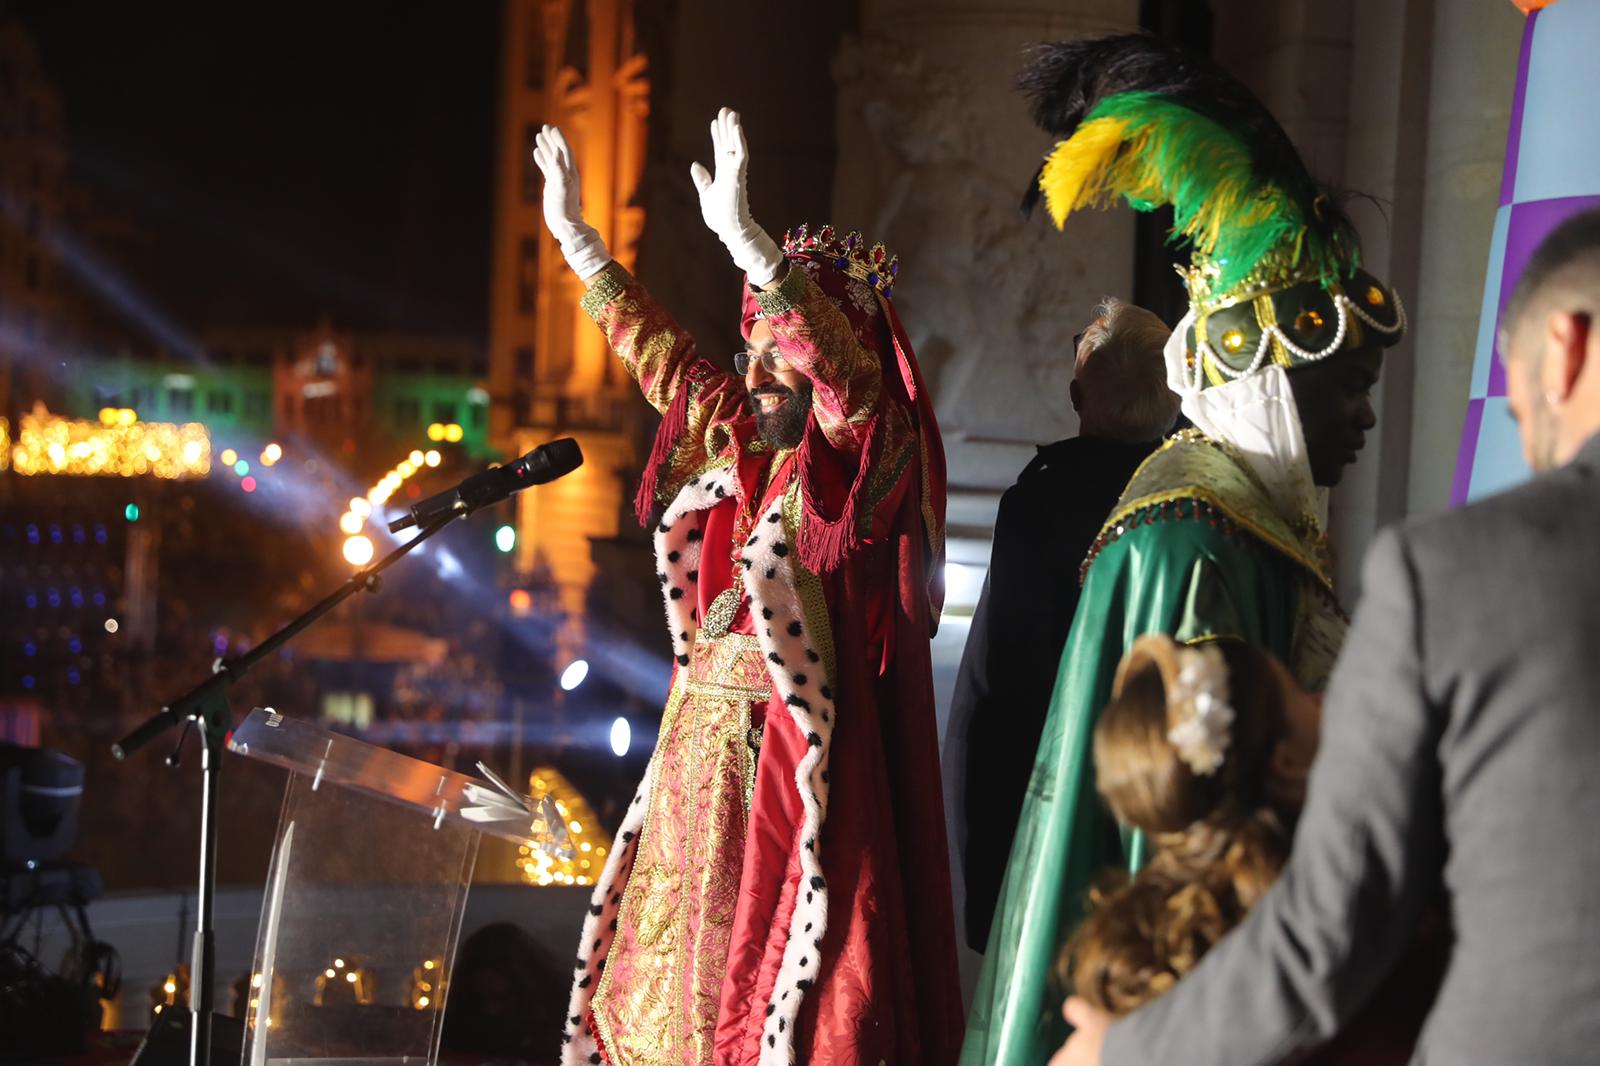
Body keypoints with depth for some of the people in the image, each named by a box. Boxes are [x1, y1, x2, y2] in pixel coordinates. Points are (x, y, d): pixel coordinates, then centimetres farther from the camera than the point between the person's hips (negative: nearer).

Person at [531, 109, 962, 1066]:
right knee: (684, 958, 7)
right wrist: (573, 234, 24)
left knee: (778, 977, -8)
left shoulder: (863, 443, -7)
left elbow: (841, 362, -25)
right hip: (706, 735, 8)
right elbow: (657, 349, 23)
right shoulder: (738, 433, 13)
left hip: (799, 745, -8)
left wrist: (743, 237, -34)